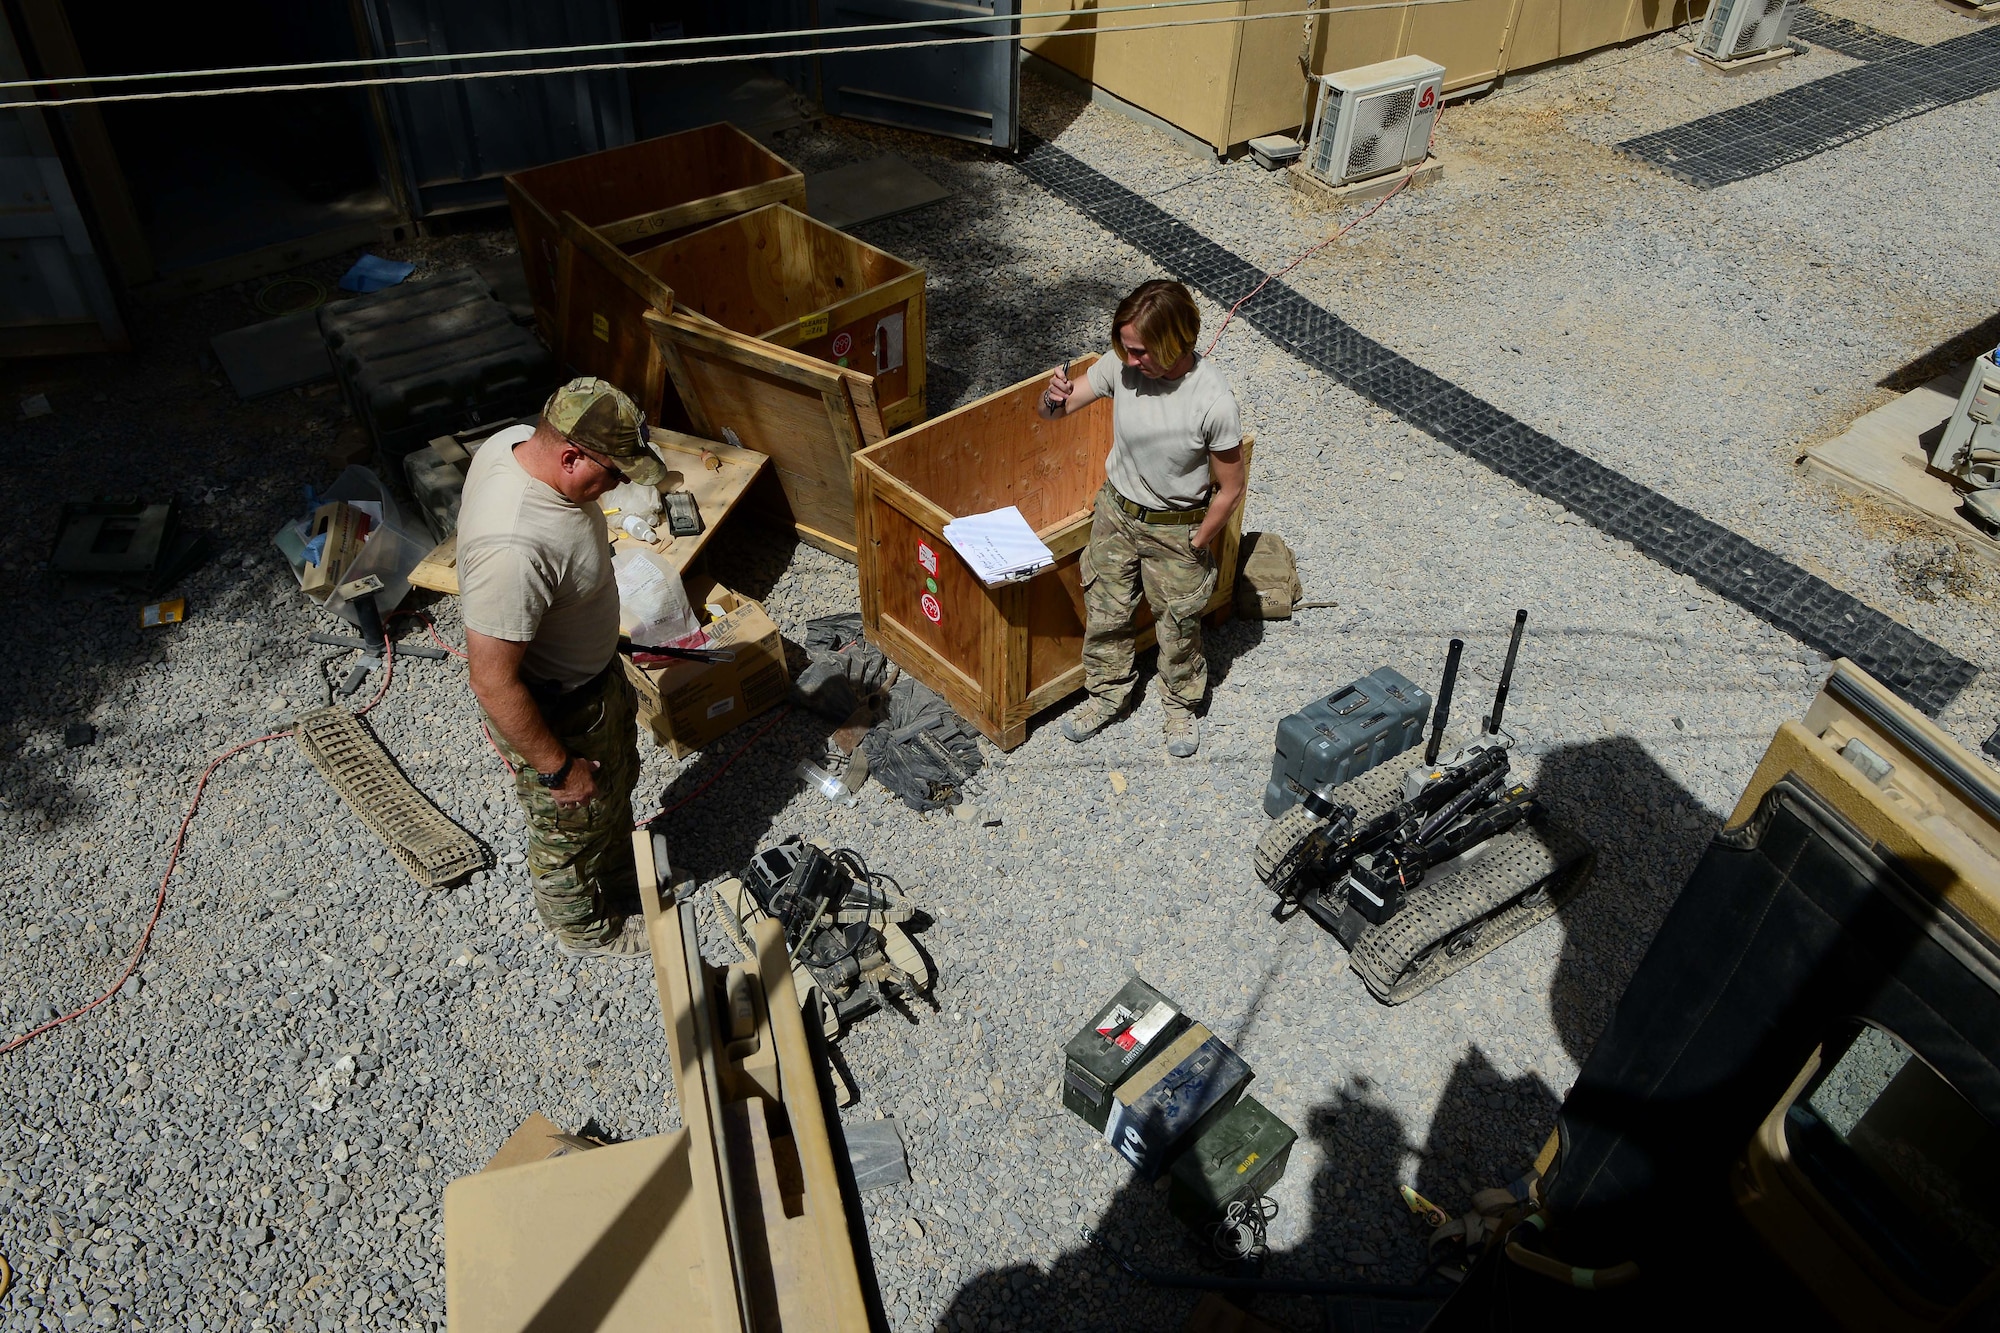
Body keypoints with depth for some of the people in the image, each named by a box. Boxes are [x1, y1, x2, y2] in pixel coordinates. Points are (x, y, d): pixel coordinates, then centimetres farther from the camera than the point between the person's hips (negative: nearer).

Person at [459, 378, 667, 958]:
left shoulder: (517, 441, -14)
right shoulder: (513, 548, -43)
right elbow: (494, 684, -34)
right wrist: (558, 768, -21)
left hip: (595, 671, 9)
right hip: (551, 709, -8)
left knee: (616, 785, 31)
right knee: (574, 825, 20)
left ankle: (621, 881, 59)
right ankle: (583, 928, 49)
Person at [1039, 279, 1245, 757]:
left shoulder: (1214, 402, -30)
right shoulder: (1121, 366, -18)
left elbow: (1230, 489, -19)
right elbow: (1052, 413, -7)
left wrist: (1195, 547, -10)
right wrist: (1054, 397, -30)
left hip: (1176, 528, -4)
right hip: (1116, 511, 4)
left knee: (1178, 626, 17)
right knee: (1105, 611, 19)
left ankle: (1180, 704, 44)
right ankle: (1108, 691, 45)